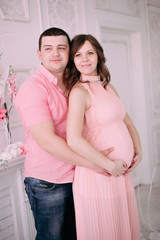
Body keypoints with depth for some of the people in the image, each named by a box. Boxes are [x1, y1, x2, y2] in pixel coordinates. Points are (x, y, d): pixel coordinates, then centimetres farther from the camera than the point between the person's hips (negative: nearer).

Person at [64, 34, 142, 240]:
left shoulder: (108, 88, 11)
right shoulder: (79, 91, -14)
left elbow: (127, 122, 18)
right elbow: (74, 140, -24)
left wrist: (138, 151, 5)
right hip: (98, 175, -7)